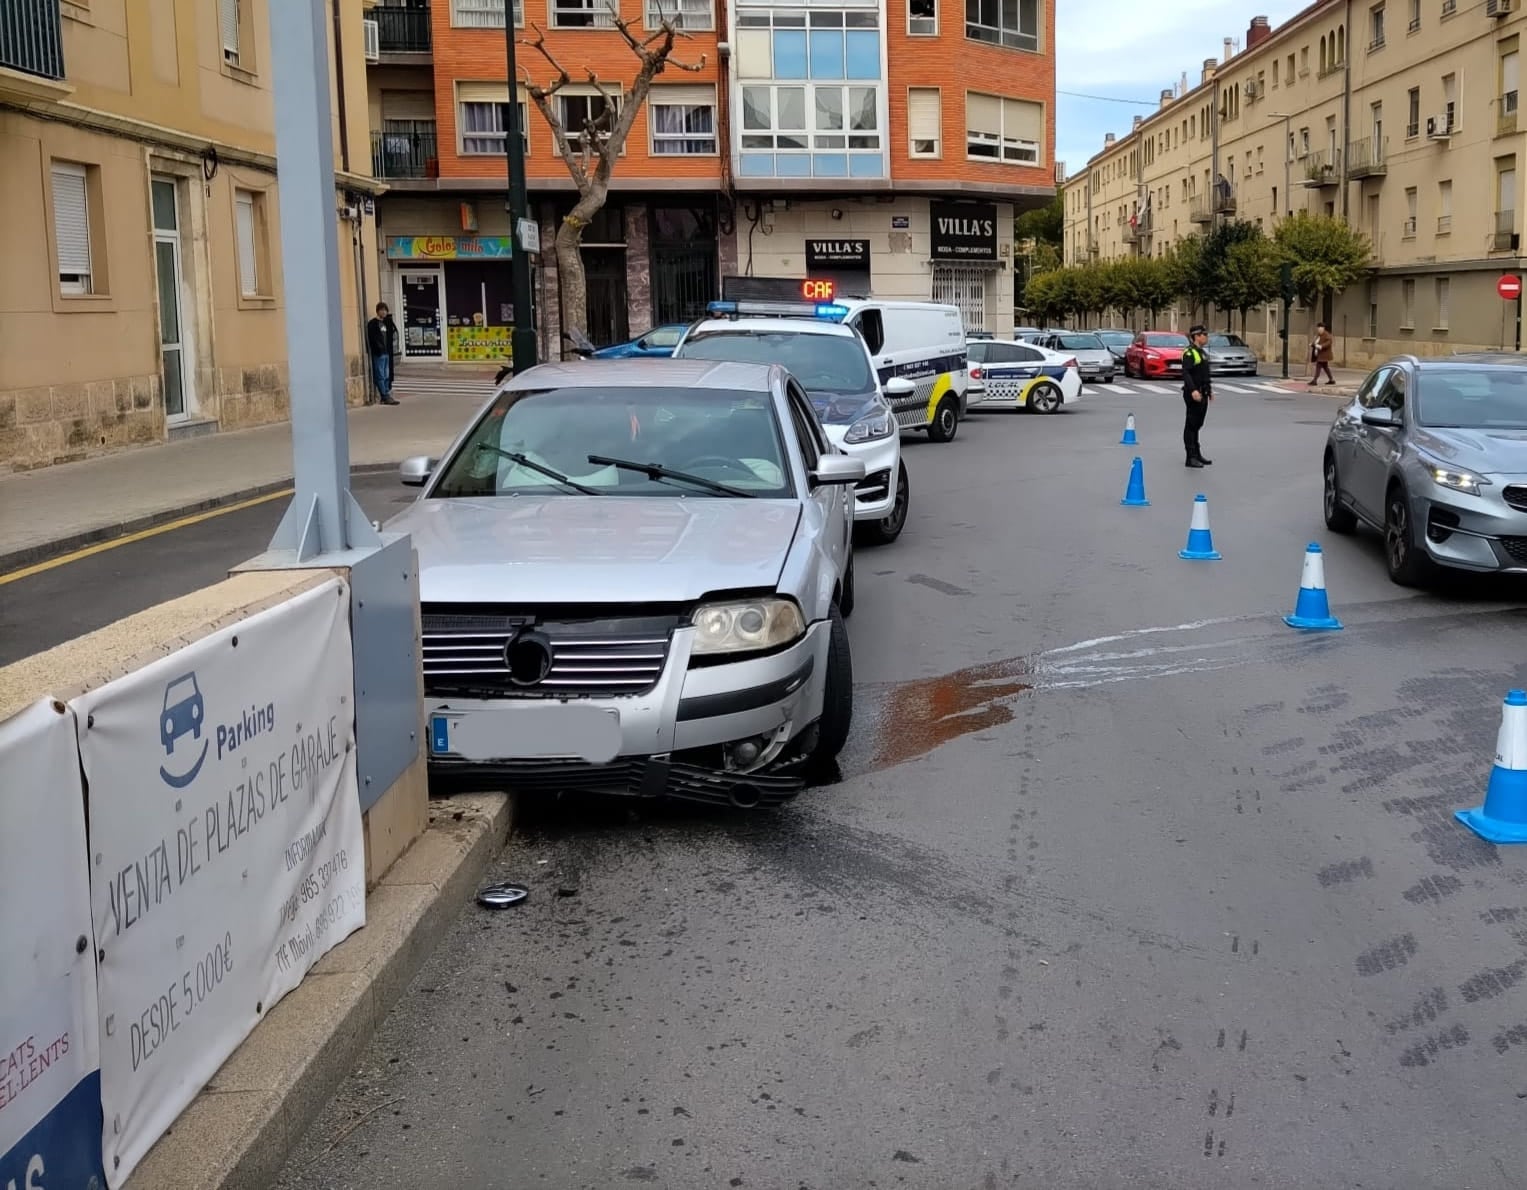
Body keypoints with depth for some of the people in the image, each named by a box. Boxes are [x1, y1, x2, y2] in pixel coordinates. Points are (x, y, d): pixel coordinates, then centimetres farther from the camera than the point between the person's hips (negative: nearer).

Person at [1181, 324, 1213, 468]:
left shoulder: (1203, 352, 17)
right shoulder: (1189, 352, -13)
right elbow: (1185, 373, -23)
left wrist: (1209, 390, 20)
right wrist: (1193, 390, -32)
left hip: (1202, 394, 9)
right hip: (1193, 394, -9)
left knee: (1197, 425, 15)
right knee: (1191, 425, -6)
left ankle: (1197, 455, 22)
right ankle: (1191, 457, -4)